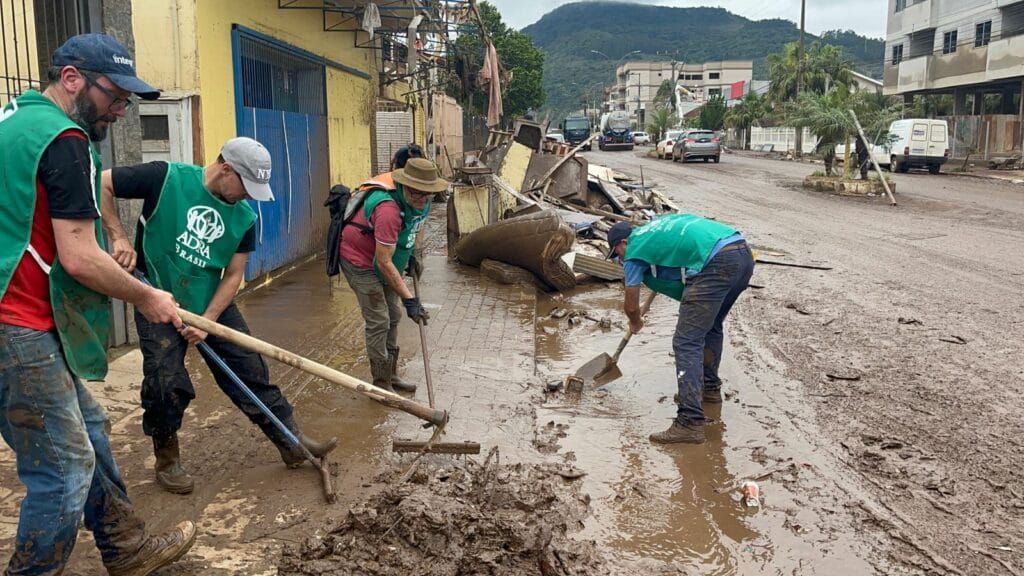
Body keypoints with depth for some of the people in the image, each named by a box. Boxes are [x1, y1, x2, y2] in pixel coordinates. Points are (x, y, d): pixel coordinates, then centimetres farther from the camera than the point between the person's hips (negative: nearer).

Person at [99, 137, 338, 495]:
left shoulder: (245, 217, -5)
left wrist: (207, 320, -14)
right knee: (167, 384, -5)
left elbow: (233, 275, -3)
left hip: (213, 304, 4)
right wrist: (119, 238, -18)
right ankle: (167, 460, 19)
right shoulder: (167, 178, -17)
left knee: (250, 372, 2)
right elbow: (101, 184, -11)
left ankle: (292, 442, 13)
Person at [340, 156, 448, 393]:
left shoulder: (420, 203, -9)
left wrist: (412, 257, 4)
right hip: (359, 260, -9)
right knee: (378, 322, -9)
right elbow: (384, 262, -35)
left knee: (393, 316, 13)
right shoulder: (389, 209, -37)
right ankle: (381, 384, 3)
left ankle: (391, 375, 26)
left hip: (382, 261, 9)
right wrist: (409, 299, -34)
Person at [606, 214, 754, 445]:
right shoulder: (654, 228, 30)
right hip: (744, 253, 9)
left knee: (687, 342, -7)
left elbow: (631, 305, 18)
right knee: (711, 326, 28)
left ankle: (690, 423, -13)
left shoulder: (634, 250, 9)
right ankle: (709, 387, 41)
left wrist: (635, 323, 39)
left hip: (717, 263, -9)